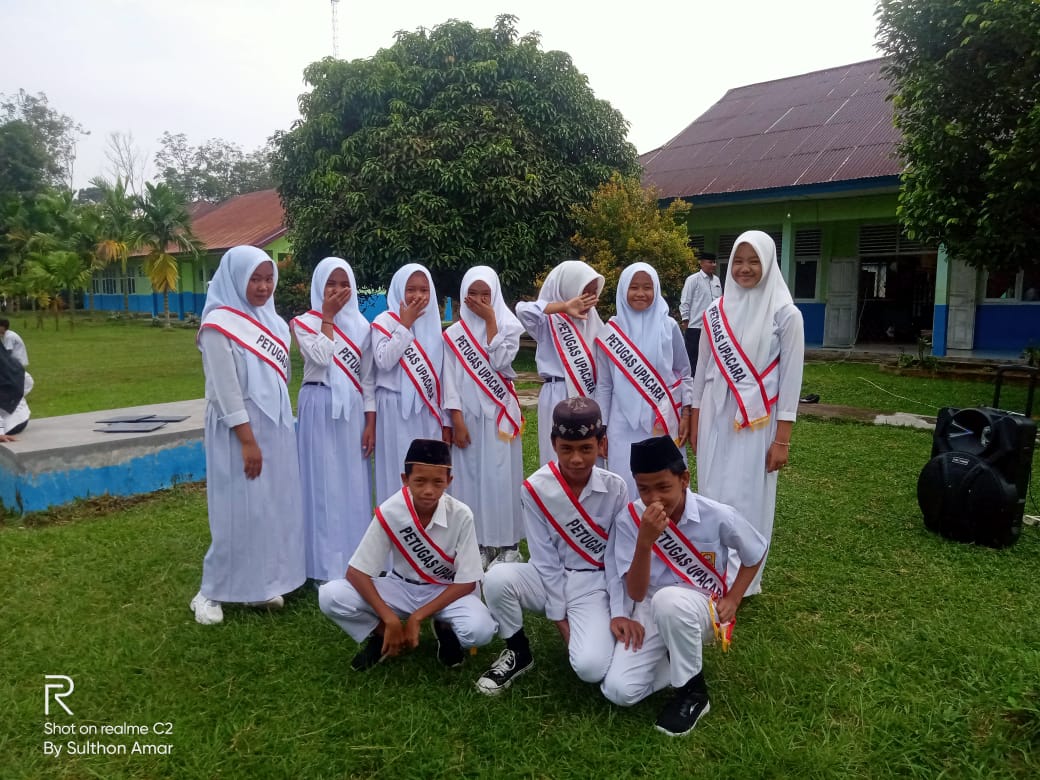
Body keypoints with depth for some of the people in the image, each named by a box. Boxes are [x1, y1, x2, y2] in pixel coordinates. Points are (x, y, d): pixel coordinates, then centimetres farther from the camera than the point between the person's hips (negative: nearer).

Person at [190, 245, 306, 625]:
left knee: (273, 507, 11)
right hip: (239, 430, -7)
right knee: (238, 511, -1)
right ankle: (212, 592, 15)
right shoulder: (219, 324, -12)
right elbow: (226, 389, -16)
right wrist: (247, 440, -18)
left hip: (277, 426, 7)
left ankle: (261, 584, 23)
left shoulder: (272, 321, 10)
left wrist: (275, 430, 14)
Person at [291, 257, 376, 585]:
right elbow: (321, 357, -19)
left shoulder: (361, 326, 8)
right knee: (323, 483, 0)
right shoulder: (304, 323, 1)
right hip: (320, 409, -3)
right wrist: (327, 318, -11)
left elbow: (368, 378, 7)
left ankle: (355, 561, 18)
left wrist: (370, 424, 2)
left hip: (352, 410, 3)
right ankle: (325, 564, 9)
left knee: (354, 484, 6)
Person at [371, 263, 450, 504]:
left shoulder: (433, 324, 12)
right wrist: (405, 324, -13)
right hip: (396, 411, -4)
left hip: (427, 411, 4)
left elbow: (439, 376, 13)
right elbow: (384, 361, -19)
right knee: (398, 471, -2)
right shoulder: (385, 321, -1)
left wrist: (445, 420, 12)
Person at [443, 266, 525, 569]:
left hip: (499, 415, -1)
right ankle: (478, 543, 12)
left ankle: (508, 544, 8)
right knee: (470, 477, 2)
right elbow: (450, 379, 0)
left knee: (501, 476, -2)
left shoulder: (508, 325, 3)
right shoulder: (454, 334, 5)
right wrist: (457, 421, -8)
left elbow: (500, 362, -13)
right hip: (468, 416, 2)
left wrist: (490, 321, -10)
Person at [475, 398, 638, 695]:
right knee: (497, 578, -30)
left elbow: (616, 555, -5)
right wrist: (558, 615, -9)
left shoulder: (615, 488, -11)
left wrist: (618, 612, -10)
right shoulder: (536, 488, -15)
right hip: (549, 579, 1)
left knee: (591, 668, -24)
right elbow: (545, 557, -10)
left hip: (594, 585, -1)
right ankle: (518, 652, 0)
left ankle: (593, 630, 14)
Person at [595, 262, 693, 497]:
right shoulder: (611, 332, 1)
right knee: (626, 484, 1)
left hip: (664, 422, 0)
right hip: (624, 425, 0)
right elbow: (604, 384, 6)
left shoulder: (669, 327, 1)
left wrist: (686, 414, 0)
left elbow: (683, 374, 8)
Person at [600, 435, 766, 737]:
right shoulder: (628, 519, -16)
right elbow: (636, 594, -19)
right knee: (619, 690, -19)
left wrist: (732, 600, -7)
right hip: (651, 612, 2)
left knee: (670, 600, -39)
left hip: (701, 610, -2)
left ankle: (693, 691, -12)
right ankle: (685, 660, 10)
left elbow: (755, 554, 4)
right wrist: (645, 541, -34)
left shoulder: (718, 516, -18)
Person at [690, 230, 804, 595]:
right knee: (713, 494, 9)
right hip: (716, 417, 4)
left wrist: (782, 439, -9)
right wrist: (694, 422, 11)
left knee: (747, 498, 1)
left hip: (757, 421, -3)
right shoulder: (715, 312, 5)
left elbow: (791, 378, -6)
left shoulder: (785, 314, -5)